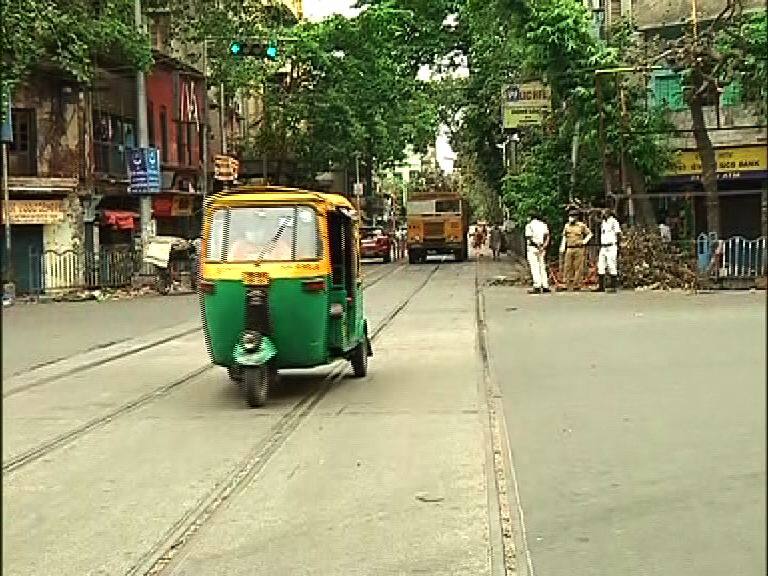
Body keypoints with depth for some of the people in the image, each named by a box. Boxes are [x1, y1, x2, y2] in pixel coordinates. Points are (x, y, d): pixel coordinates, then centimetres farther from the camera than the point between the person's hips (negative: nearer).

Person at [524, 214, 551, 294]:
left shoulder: (529, 225, -4)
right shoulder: (544, 225, 12)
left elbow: (529, 237, -13)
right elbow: (547, 236, 2)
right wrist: (543, 247, -4)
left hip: (532, 248, -5)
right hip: (542, 248, 5)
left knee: (535, 268, -5)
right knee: (542, 267, 11)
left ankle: (537, 286, -11)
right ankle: (545, 286, 8)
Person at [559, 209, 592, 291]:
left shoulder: (582, 225, 0)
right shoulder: (567, 226, 12)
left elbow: (589, 234, 9)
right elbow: (564, 237, 20)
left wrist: (585, 241, -4)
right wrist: (562, 247, 10)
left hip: (579, 249, -4)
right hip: (569, 249, 4)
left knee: (578, 267, -3)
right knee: (568, 267, 1)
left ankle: (577, 285, 0)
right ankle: (569, 285, 6)